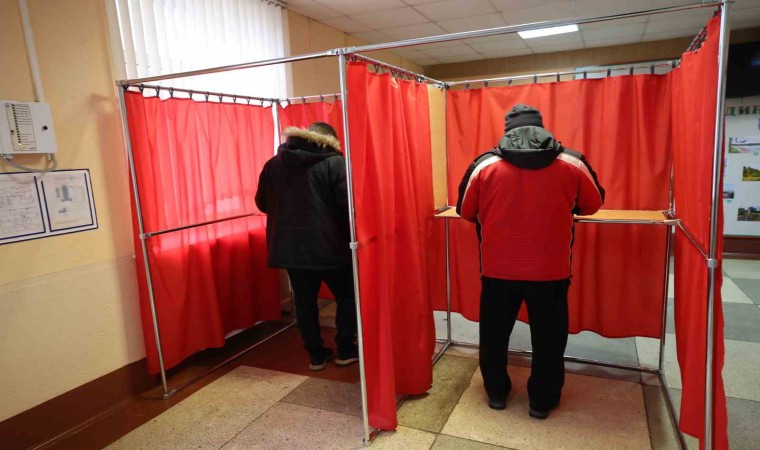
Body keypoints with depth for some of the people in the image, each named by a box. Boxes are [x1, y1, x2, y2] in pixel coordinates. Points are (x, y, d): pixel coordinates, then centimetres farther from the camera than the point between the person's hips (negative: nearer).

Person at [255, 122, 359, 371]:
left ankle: (316, 355, 25)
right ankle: (345, 350, 23)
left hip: (290, 247, 4)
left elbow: (262, 203, 16)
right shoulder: (334, 162, -8)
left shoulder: (274, 163, 8)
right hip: (328, 246, -4)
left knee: (305, 301, 15)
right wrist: (350, 235, 3)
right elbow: (348, 204, -15)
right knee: (347, 296, 15)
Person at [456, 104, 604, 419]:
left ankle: (496, 393, 34)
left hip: (498, 268, 0)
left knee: (495, 334, 19)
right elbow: (593, 204, 11)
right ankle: (541, 401, 31)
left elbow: (465, 211, 5)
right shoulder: (571, 163, -3)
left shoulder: (484, 164, -5)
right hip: (550, 269, 0)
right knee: (548, 337, 17)